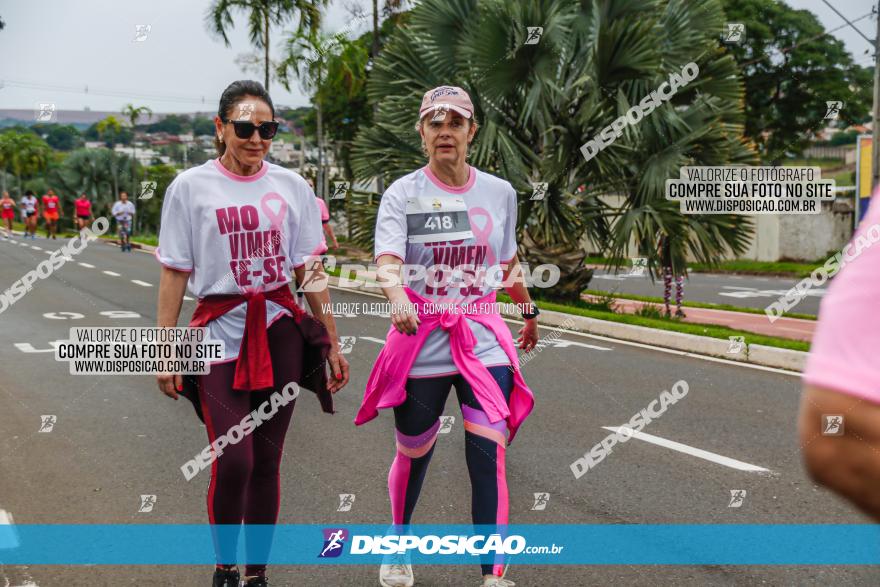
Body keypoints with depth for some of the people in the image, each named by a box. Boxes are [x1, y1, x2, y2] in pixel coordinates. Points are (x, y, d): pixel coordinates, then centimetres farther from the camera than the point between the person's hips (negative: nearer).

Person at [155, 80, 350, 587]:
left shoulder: (291, 186, 5)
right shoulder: (191, 187, -1)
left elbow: (310, 270, 8)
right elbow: (174, 274, 1)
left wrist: (332, 344, 7)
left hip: (281, 334, 2)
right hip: (221, 334, -2)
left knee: (266, 463, 7)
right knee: (233, 462, -10)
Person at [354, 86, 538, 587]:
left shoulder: (500, 192, 5)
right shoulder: (403, 194, -5)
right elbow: (387, 259, -22)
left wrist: (530, 311, 28)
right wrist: (397, 296, -41)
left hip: (484, 342, 2)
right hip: (421, 344, -1)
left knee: (490, 456, -9)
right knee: (414, 454, 12)